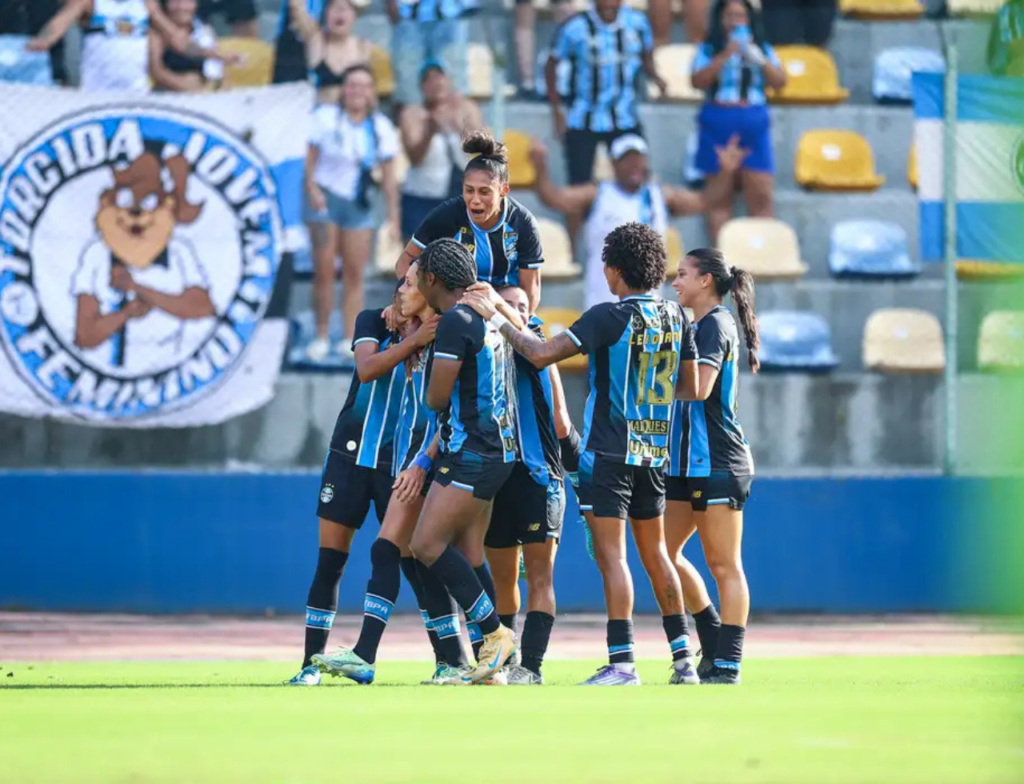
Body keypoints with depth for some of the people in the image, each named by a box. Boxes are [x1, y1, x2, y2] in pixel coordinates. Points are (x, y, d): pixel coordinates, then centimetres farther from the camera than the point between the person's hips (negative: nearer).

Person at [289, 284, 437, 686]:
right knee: (329, 564, 0)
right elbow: (367, 369, -21)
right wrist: (411, 342, -33)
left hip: (397, 466, -2)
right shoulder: (372, 322, -2)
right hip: (349, 456, 2)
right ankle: (311, 664, 7)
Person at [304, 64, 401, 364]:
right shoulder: (326, 119, -4)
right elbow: (310, 158, -4)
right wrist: (312, 189, -21)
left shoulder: (381, 128, 1)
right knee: (324, 271, -3)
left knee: (354, 274, 1)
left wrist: (393, 217, 0)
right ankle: (321, 338, 5)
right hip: (327, 199, -2)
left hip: (359, 204, 2)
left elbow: (388, 176, 3)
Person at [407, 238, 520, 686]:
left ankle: (495, 633, -10)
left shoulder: (456, 321, -15)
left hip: (471, 454, -10)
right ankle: (490, 663, 6)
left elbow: (436, 398, -13)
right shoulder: (489, 317, 15)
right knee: (467, 557, 9)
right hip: (495, 451, 10)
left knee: (428, 544, -10)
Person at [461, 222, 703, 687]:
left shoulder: (610, 317, -14)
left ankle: (622, 662, -12)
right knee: (654, 553, 15)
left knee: (611, 553, -7)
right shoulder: (675, 317, 5)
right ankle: (683, 657, 15)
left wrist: (497, 319, -6)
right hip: (654, 452, 6)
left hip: (609, 451, -6)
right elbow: (689, 387, 13)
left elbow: (542, 355, -18)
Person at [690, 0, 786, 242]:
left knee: (760, 198, -5)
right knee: (720, 199, -1)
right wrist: (725, 56, -16)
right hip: (718, 128, -2)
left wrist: (759, 60, -11)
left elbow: (779, 81, 4)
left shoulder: (762, 50, 12)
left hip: (754, 128, 2)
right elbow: (698, 81, -9)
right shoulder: (709, 50, 5)